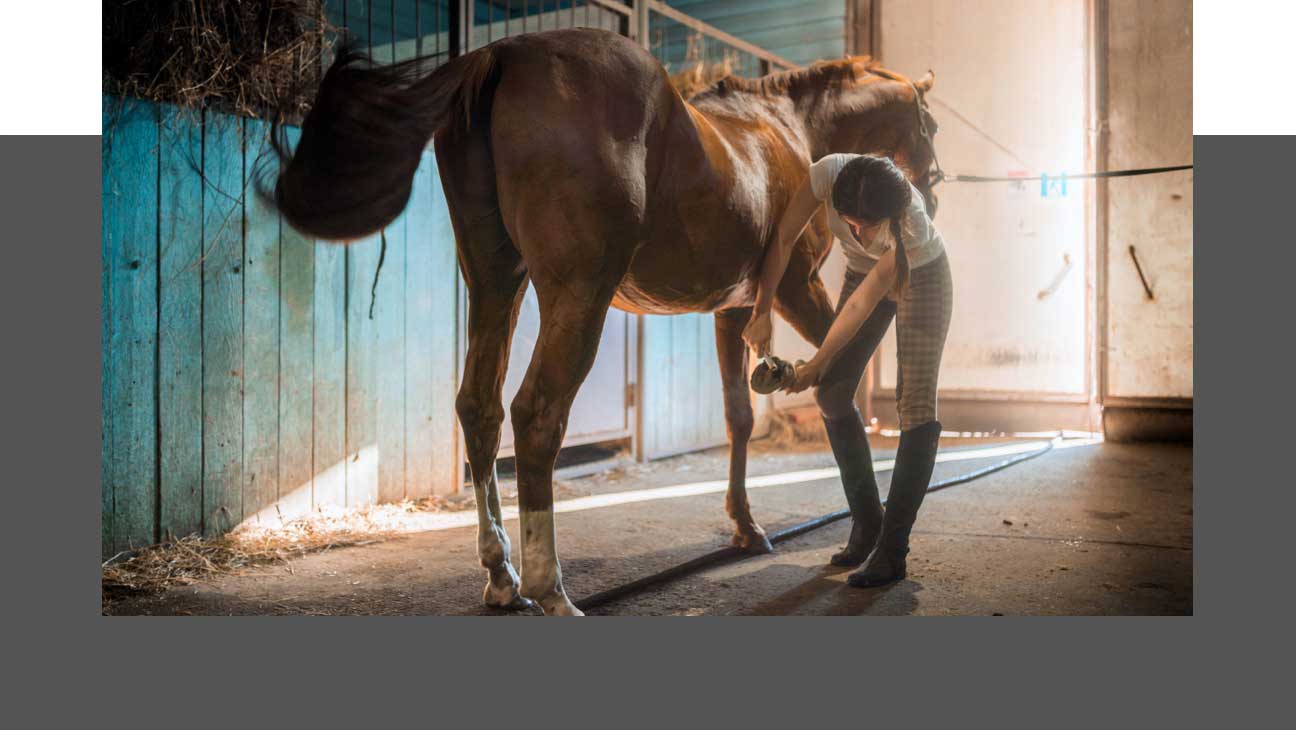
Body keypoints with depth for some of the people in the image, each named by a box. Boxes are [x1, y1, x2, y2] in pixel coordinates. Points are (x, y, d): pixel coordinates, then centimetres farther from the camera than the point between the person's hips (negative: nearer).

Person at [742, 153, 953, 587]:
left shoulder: (911, 221, -39)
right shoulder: (829, 174, -31)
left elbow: (864, 303, -31)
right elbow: (784, 238, -18)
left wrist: (818, 364, -22)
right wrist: (762, 311, -19)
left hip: (920, 278, -5)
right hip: (863, 273, 5)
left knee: (915, 403, -15)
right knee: (831, 393, -2)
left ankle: (891, 551, -13)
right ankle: (866, 523, 11)